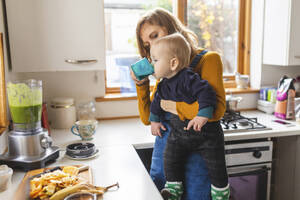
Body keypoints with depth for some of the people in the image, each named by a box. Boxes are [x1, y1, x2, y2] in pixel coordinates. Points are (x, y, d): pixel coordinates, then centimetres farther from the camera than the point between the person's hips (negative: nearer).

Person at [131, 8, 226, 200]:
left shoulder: (208, 59, -6)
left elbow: (216, 109, -22)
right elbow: (147, 119, 10)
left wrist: (174, 106, -12)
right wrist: (142, 84, -2)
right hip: (163, 146, 6)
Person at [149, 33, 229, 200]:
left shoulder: (188, 78, -22)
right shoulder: (163, 86, 3)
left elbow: (206, 92, -29)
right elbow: (157, 103, 20)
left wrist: (203, 115, -35)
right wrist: (155, 120, 25)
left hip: (204, 132, -6)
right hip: (178, 134, 6)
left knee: (216, 166, 1)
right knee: (170, 159, -4)